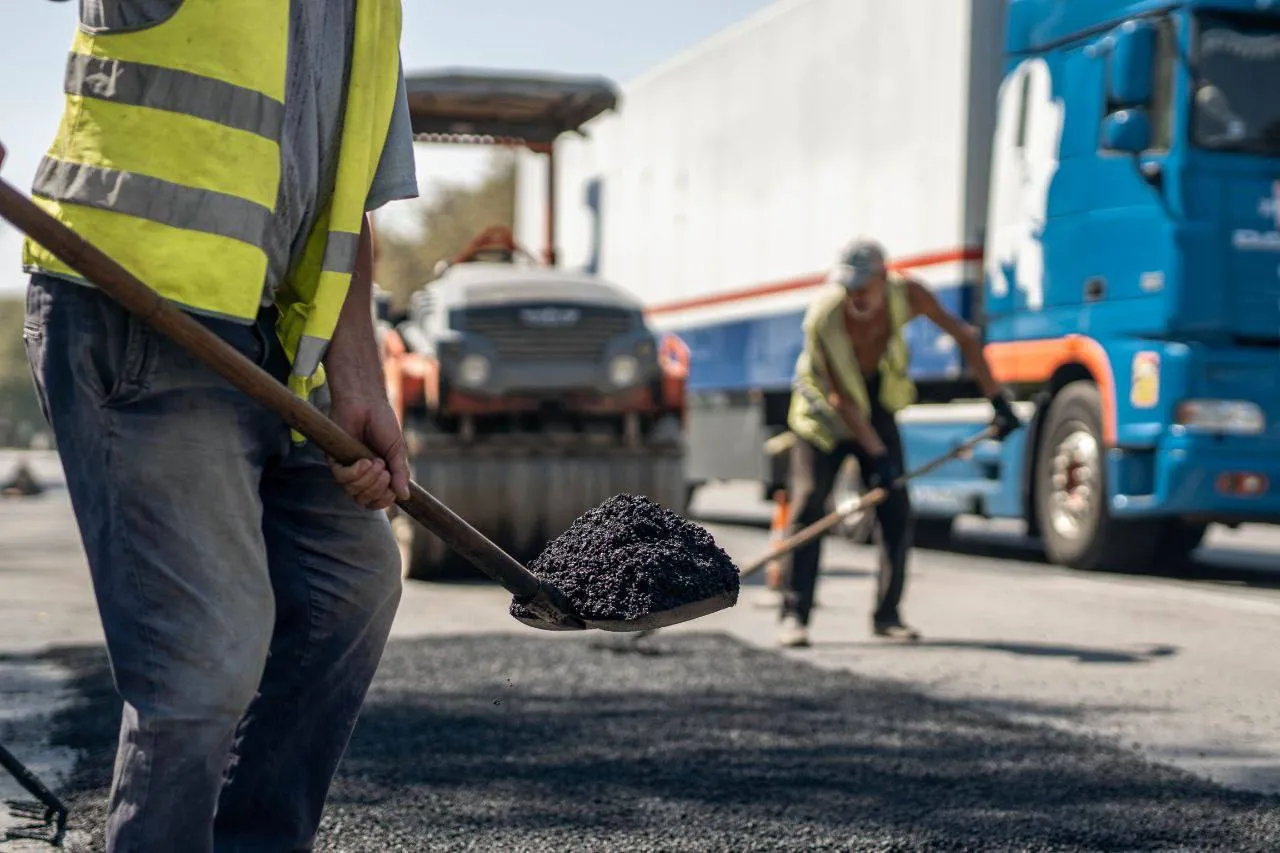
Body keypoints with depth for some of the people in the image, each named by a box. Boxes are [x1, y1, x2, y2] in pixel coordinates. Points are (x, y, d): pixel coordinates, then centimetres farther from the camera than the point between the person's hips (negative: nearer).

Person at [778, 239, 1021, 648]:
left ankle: (887, 615, 5)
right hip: (824, 408, -3)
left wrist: (998, 401, -9)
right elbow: (839, 398, -25)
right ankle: (794, 615, -13)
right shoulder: (823, 316, -30)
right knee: (808, 503, -16)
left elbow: (964, 336, -8)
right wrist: (877, 456, -27)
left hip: (876, 404, 4)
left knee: (896, 510, -5)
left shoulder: (906, 294, -21)